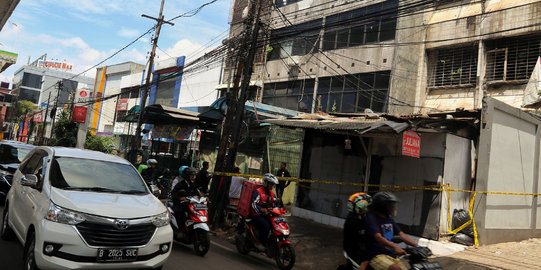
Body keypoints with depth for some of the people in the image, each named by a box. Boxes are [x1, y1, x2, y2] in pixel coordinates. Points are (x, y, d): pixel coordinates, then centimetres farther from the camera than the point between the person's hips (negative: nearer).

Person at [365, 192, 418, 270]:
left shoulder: (390, 219, 16)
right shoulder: (371, 218, -10)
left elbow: (401, 235, 10)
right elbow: (378, 237, -24)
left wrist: (417, 246, -6)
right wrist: (395, 247, -39)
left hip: (392, 255, 8)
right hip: (377, 256, -8)